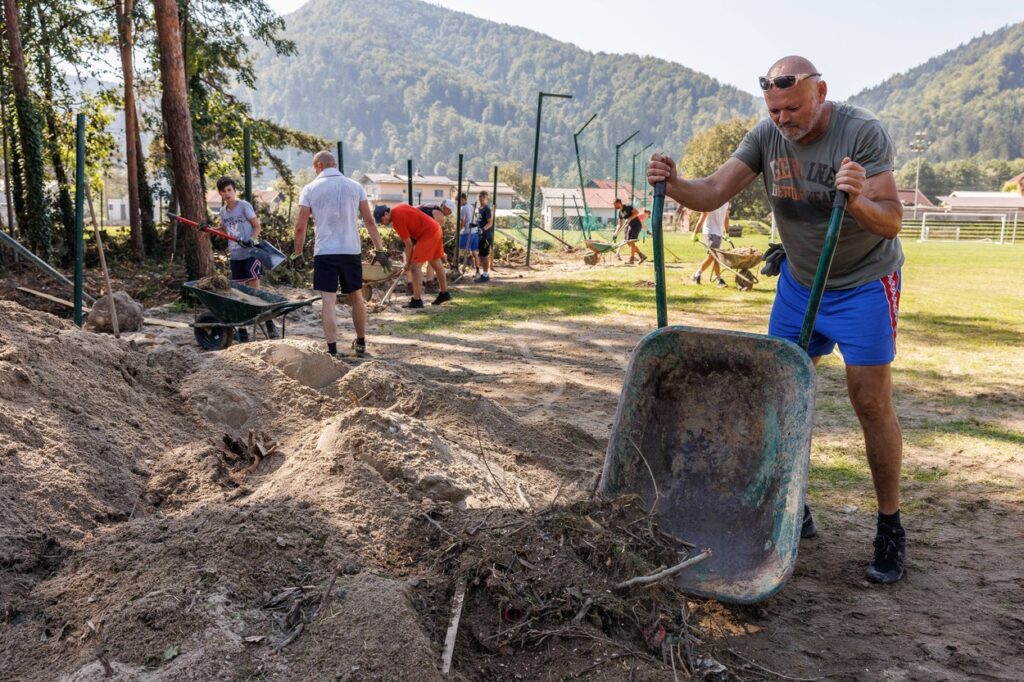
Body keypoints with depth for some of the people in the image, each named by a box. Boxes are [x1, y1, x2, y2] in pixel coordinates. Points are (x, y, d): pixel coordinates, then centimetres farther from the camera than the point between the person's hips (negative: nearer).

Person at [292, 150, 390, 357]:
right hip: (352, 250, 3)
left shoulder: (310, 189, -1)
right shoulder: (355, 186, 5)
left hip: (324, 252, -2)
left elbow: (300, 227, -3)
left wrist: (297, 253, 7)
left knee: (329, 301, -2)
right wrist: (380, 250, 5)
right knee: (356, 297, 16)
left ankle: (332, 350, -6)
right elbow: (369, 220, 3)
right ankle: (360, 343, 27)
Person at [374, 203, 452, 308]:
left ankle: (417, 300, -10)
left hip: (428, 234, -10)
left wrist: (408, 263, -2)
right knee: (436, 264, 21)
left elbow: (409, 244, -14)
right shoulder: (399, 209, 7)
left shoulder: (397, 220, -18)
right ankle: (444, 293, 35)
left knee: (415, 266, -9)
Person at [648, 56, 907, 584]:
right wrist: (673, 185, -36)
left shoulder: (863, 132, -21)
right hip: (798, 281, 5)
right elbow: (712, 194, -17)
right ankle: (793, 511, 16)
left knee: (870, 403, -6)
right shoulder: (767, 137, -8)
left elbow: (890, 223, -26)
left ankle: (890, 528, 10)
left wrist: (859, 200, -47)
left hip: (863, 283, -4)